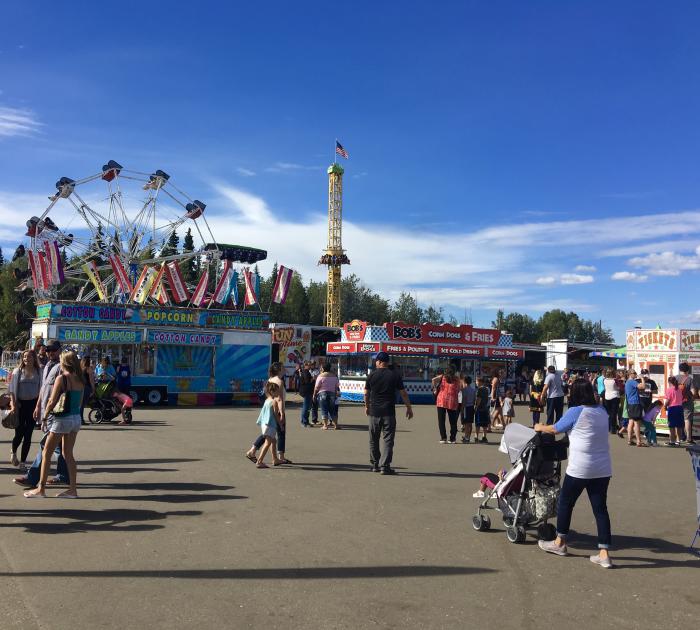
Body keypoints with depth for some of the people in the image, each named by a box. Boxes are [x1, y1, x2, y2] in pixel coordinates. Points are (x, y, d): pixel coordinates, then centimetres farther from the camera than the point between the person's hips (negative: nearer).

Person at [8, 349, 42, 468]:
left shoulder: (38, 372, 3)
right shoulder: (17, 371, 2)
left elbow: (41, 389, 5)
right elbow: (12, 389, 1)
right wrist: (13, 404, -8)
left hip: (33, 404, 1)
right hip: (20, 404, -1)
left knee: (28, 434, 3)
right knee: (19, 433, -1)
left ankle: (23, 461, 13)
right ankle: (13, 452, 31)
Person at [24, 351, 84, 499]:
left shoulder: (62, 378, -13)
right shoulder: (79, 380, 6)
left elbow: (52, 401, -14)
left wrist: (44, 417, -2)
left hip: (62, 419, -7)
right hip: (76, 418, 7)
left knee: (47, 453, 6)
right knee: (68, 454, 13)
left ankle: (41, 488, 11)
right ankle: (72, 489, 12)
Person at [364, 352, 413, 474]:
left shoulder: (372, 376, 0)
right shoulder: (395, 375, -2)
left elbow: (366, 394, 8)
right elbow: (403, 393, 1)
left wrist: (367, 407, 24)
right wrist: (409, 408, 11)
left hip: (374, 412, 2)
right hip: (389, 412, -1)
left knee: (374, 440, 14)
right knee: (388, 440, 1)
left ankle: (375, 464, 22)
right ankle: (385, 466, -5)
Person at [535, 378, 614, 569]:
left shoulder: (576, 412, -10)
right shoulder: (602, 412, 7)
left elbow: (555, 429, 2)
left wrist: (540, 427, 22)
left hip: (579, 469, -5)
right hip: (603, 469, 5)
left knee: (565, 503, 13)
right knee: (600, 508, 6)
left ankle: (560, 543, 27)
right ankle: (604, 554, 4)